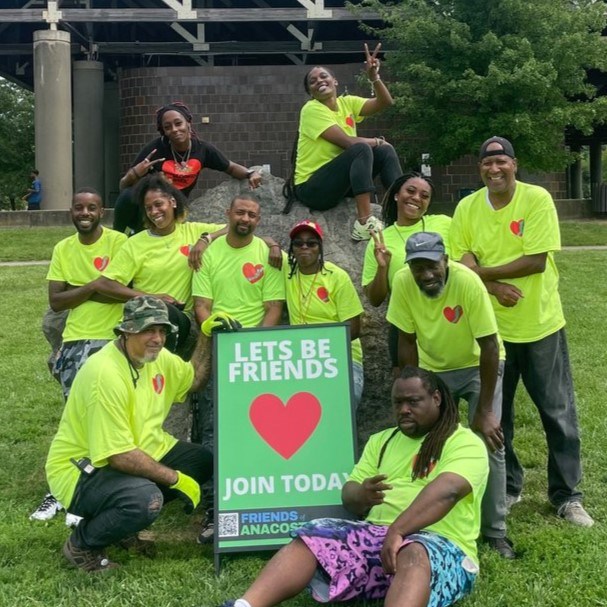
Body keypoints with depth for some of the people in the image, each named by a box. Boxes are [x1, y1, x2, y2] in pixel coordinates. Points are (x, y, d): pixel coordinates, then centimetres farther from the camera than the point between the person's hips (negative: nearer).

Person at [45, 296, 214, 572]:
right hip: (82, 470, -9)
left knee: (203, 460, 0)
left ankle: (125, 525, 13)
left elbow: (193, 379, 20)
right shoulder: (106, 374, -29)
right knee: (145, 498, -35)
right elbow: (119, 456, -30)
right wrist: (175, 478, -22)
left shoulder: (156, 356, -1)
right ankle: (81, 544, -4)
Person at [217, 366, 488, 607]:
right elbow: (348, 493, 14)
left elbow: (446, 491, -18)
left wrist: (398, 531, -31)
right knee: (312, 537, -19)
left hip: (440, 547, -5)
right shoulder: (381, 440, 22)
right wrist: (361, 495, -12)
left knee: (414, 555, -39)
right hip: (375, 535, 5)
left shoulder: (465, 443, 1)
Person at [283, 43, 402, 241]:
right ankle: (364, 223, -36)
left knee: (385, 150, -4)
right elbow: (348, 142, -21)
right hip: (312, 187, -7)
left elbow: (385, 102, -5)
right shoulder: (311, 110, -13)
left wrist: (373, 76, -18)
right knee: (362, 149, -27)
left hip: (342, 181, 8)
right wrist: (375, 141, -6)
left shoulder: (347, 103, 7)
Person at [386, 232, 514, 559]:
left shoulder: (468, 282, -32)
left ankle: (494, 531, 0)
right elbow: (407, 341, -12)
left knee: (488, 444, -14)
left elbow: (489, 347, -27)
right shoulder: (403, 282, -23)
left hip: (477, 366, -3)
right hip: (432, 369, 3)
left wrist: (484, 411, -25)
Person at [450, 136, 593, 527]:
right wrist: (494, 287, -20)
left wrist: (482, 271, -16)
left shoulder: (537, 199, -11)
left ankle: (567, 496, 18)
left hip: (541, 324, -2)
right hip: (491, 327, 3)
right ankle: (507, 487, 29)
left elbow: (537, 261, -18)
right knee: (495, 414, 12)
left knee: (559, 414, 5)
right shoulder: (467, 208, -1)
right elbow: (462, 263, -3)